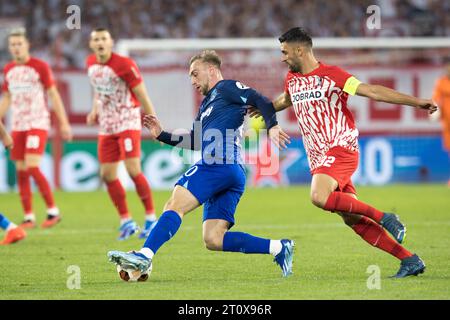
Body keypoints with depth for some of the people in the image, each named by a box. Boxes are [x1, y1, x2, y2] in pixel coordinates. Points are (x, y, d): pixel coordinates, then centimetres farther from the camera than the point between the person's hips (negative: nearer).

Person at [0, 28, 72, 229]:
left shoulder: (40, 67, -5)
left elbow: (54, 95, -4)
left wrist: (64, 123, -7)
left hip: (38, 124, -6)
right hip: (17, 126, 6)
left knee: (32, 168, -16)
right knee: (21, 172, 3)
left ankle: (53, 211, -6)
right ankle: (29, 217, 8)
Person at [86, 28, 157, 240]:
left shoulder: (124, 65, -17)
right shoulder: (91, 63, 3)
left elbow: (142, 95, -13)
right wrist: (95, 109, 10)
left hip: (128, 123, -7)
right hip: (107, 126, 7)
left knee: (133, 169, -16)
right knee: (107, 174, 2)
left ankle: (151, 219, -4)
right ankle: (126, 221, 14)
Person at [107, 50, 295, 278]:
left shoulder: (227, 88, 7)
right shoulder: (207, 103, 33)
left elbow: (260, 101, -6)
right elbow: (195, 141, 36)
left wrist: (272, 126, -21)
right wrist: (161, 135, 30)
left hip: (219, 165, -10)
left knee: (175, 205, -19)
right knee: (213, 240, 0)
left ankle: (144, 256, -32)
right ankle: (278, 248, -3)